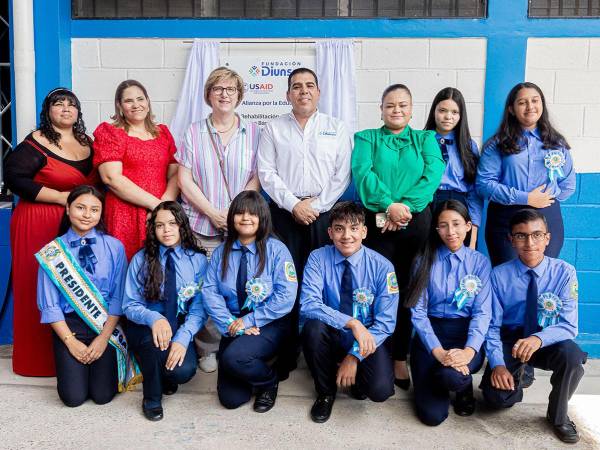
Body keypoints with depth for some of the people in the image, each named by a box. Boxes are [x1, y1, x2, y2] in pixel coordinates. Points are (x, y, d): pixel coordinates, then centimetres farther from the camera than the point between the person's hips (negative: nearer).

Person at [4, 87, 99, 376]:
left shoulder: (88, 143, 13)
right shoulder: (36, 144, -5)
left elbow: (98, 180, 24)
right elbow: (14, 178, -14)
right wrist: (61, 197, -16)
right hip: (41, 226, -5)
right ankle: (41, 358, 11)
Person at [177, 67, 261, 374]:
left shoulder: (253, 132, 8)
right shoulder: (194, 133, 8)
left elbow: (257, 178, 3)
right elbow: (184, 179, 3)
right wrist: (213, 213, -7)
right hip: (202, 225, 0)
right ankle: (207, 349, 14)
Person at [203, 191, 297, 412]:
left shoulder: (276, 250, -6)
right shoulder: (221, 252, 5)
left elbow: (285, 297, -15)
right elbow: (210, 292, -5)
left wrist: (249, 321, -17)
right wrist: (231, 324, -18)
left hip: (269, 325, -3)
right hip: (233, 326, 4)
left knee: (234, 357, -32)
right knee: (231, 399, -5)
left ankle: (269, 381, 1)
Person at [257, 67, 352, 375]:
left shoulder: (336, 128, 11)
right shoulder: (273, 129, 11)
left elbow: (342, 174, 3)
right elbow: (266, 172, 2)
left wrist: (316, 205, -6)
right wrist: (293, 205, -8)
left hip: (324, 212, 0)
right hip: (285, 212, 0)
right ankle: (286, 352, 6)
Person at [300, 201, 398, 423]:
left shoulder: (381, 267, -11)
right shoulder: (318, 259, -11)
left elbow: (385, 322, -11)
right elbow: (308, 304, -24)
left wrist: (355, 356, -20)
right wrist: (352, 323, -35)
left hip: (367, 340, -1)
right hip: (332, 338, 1)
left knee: (380, 389, -27)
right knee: (313, 326, -32)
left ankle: (356, 370, 12)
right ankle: (325, 392, -4)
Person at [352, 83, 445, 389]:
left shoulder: (426, 139, 14)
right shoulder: (366, 138, 12)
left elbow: (433, 174, -3)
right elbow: (362, 172, -6)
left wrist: (405, 206, -16)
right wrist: (389, 205, -19)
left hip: (416, 223, 1)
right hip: (377, 222, -1)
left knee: (408, 290, 3)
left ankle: (400, 358, 15)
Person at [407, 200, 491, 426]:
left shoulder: (480, 262, 3)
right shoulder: (425, 261, 1)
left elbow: (483, 312, -5)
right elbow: (418, 312, -6)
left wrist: (469, 350, -22)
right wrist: (438, 351, -20)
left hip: (466, 334, 0)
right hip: (430, 333, 0)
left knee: (452, 375, -34)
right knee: (432, 414, -13)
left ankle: (464, 384, 4)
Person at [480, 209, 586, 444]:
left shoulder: (564, 272, -12)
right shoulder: (499, 276, -12)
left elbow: (568, 326, -18)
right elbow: (492, 327, -9)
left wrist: (538, 339, -39)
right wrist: (497, 364, -25)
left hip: (548, 343, 1)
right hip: (508, 342, 0)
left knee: (572, 354, -33)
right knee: (499, 396, -24)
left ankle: (558, 416, -3)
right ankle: (519, 375, 16)